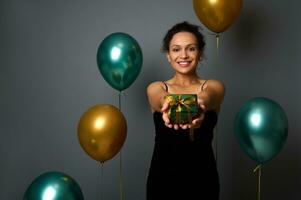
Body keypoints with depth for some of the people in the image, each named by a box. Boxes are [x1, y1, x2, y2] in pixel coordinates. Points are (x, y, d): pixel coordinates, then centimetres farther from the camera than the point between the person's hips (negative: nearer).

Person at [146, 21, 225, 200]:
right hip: (163, 178, 0)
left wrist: (198, 105, -49)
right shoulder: (156, 89, 1)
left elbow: (206, 98, -25)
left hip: (202, 178, 0)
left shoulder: (214, 87, -1)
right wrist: (168, 105, -48)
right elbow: (160, 99, -24)